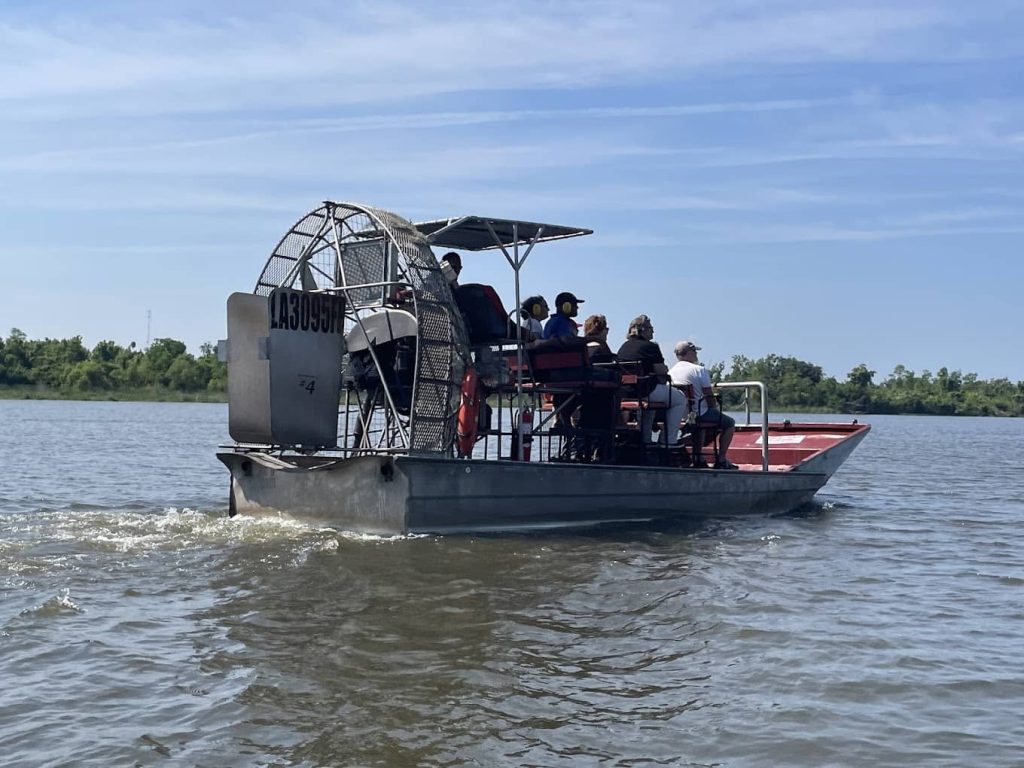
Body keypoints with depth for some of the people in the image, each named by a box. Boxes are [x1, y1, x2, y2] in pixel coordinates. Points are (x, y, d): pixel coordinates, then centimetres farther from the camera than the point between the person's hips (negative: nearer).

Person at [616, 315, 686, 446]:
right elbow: (663, 371, -9)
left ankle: (645, 440, 36)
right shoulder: (650, 347, -8)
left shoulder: (623, 347, 15)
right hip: (646, 392, -8)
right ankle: (670, 441, 4)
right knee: (680, 400, 11)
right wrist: (664, 369, 12)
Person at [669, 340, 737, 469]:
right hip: (699, 415, -7)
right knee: (729, 423, 11)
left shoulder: (671, 371, 6)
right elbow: (709, 396, -12)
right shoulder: (699, 370, -12)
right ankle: (721, 461, 6)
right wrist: (714, 407, 10)